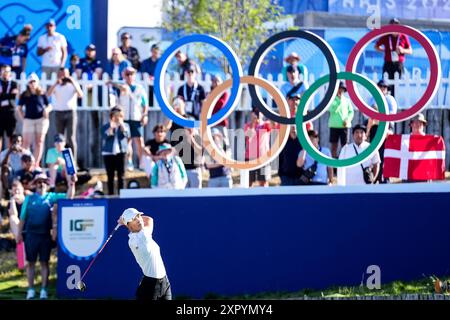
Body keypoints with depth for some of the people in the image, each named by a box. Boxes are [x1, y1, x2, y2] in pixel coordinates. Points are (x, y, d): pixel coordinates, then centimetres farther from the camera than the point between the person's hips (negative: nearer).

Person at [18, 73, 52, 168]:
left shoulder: (42, 94, 3)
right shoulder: (24, 95, 3)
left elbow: (49, 106, 10)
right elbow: (19, 108, 10)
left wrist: (47, 110, -10)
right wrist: (23, 117, 0)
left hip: (41, 119, 0)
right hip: (29, 120, 0)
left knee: (39, 142, 3)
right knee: (26, 143, -4)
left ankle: (36, 163, 8)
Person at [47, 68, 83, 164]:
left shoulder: (73, 84, 7)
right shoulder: (56, 86, 9)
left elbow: (80, 95, -8)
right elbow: (48, 94, -8)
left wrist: (73, 83, -15)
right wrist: (56, 83, -17)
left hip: (71, 113, -2)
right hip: (58, 113, 2)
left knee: (71, 138, -8)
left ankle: (73, 161, -8)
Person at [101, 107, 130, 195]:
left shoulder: (125, 125, 9)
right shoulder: (106, 127, 4)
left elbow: (126, 135, -10)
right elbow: (105, 137, -12)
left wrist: (121, 124, -13)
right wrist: (111, 127, -16)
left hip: (120, 152, 0)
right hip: (108, 153, 0)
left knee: (121, 175, -1)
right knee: (110, 176, 3)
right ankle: (111, 194, 8)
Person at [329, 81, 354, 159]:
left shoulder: (347, 100, 9)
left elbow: (351, 112, 7)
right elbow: (332, 110, -10)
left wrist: (348, 120, -9)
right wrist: (339, 101, -12)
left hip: (344, 126, 1)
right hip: (334, 125, -1)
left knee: (344, 145, -1)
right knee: (334, 144, 1)